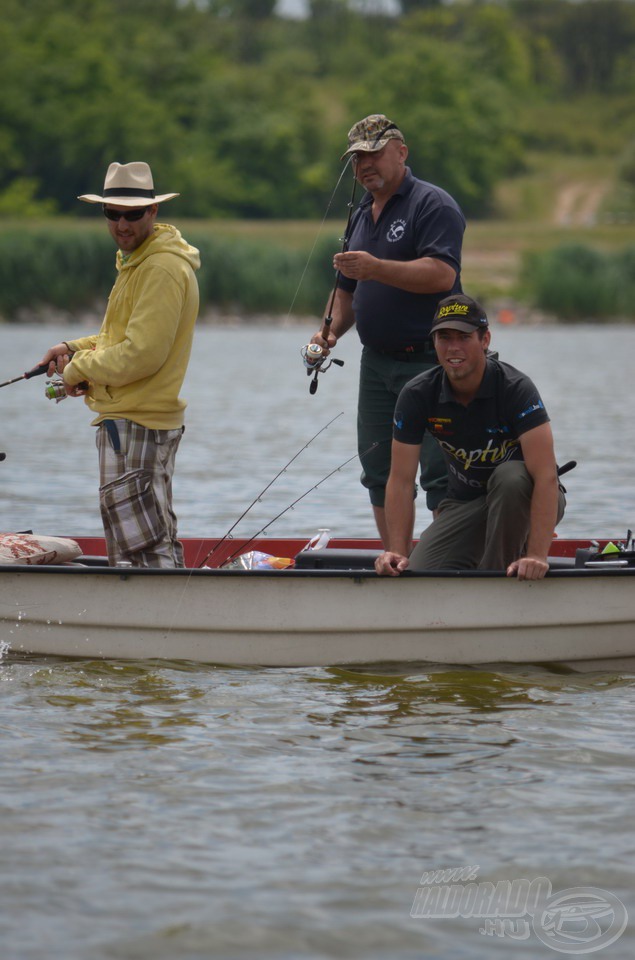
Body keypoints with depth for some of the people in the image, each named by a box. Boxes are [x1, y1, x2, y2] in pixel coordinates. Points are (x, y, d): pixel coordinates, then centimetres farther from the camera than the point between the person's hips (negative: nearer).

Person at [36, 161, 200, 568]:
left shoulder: (163, 268, -17)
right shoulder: (138, 260, 16)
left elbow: (142, 355, -23)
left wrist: (79, 371, -10)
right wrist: (75, 348, 9)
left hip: (133, 425, -11)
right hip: (155, 423, 11)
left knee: (143, 548, -11)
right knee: (158, 543, 15)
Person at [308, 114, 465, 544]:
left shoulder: (433, 204, -7)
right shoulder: (362, 215, 18)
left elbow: (442, 274, -22)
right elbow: (349, 288, 27)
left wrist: (376, 268, -27)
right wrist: (332, 331, 8)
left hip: (429, 360, -8)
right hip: (377, 362, 8)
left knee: (440, 475, -9)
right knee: (380, 473, 9)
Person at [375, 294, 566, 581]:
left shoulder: (516, 388, -25)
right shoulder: (417, 396, -13)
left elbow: (546, 476, -34)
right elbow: (400, 481, -12)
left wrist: (536, 556, -44)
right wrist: (398, 552, -24)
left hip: (523, 497, -3)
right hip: (466, 504, 3)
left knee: (510, 477, -38)